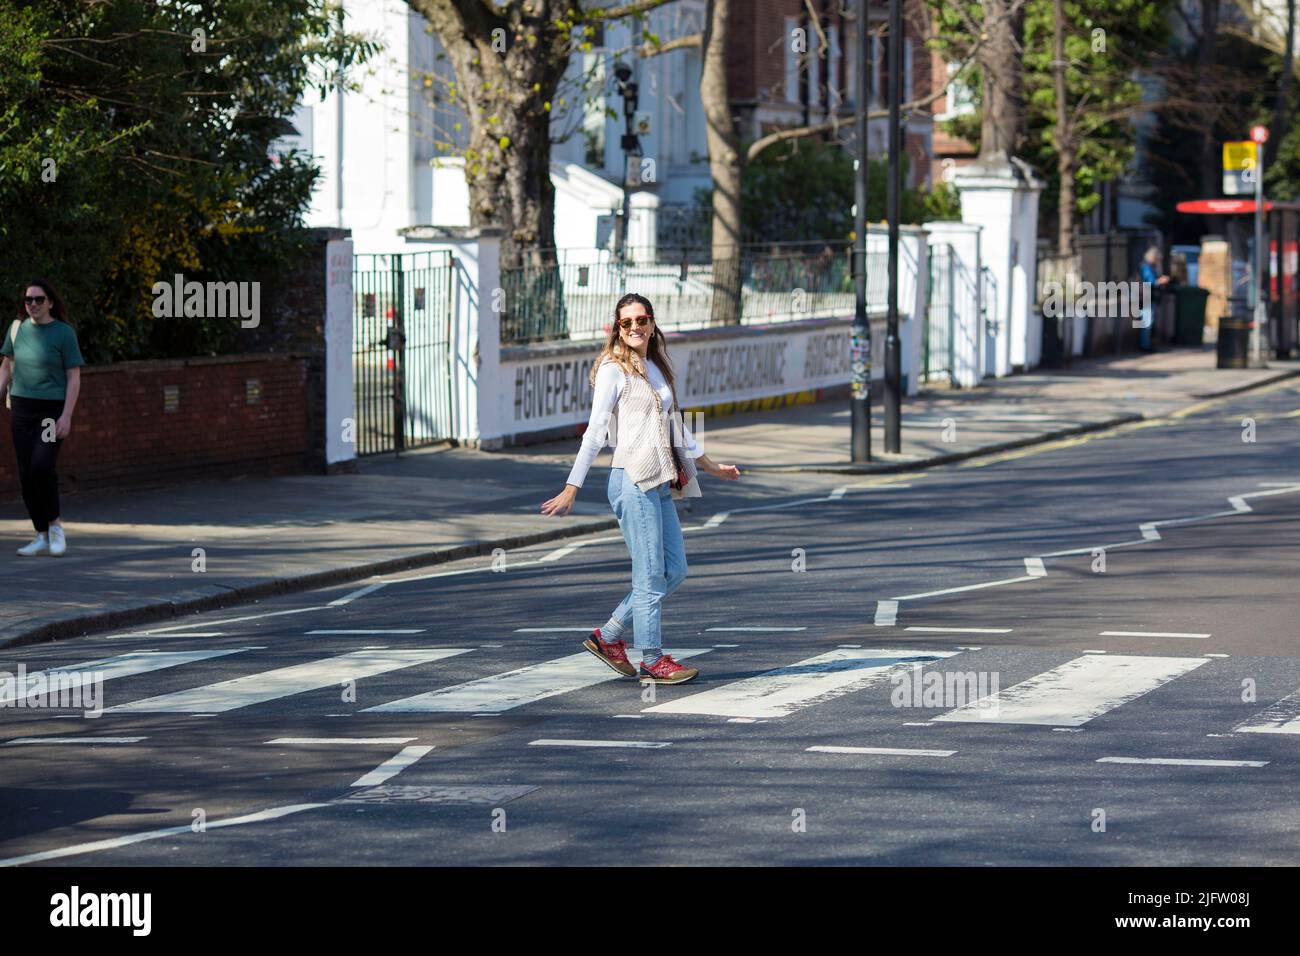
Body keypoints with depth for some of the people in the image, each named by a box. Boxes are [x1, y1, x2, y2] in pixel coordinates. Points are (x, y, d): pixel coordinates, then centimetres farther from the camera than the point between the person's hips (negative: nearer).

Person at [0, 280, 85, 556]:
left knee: (42, 466, -21)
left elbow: (74, 378, -8)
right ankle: (41, 536, 11)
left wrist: (66, 417, -15)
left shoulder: (64, 333, -7)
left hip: (53, 409, -4)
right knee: (26, 473, 2)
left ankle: (54, 523, -1)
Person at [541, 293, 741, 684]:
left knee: (674, 570, 9)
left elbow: (675, 427, 27)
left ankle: (609, 636, 18)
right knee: (650, 575, -4)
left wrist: (711, 466, 34)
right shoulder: (613, 370, -6)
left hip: (660, 484, 8)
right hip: (633, 480, -8)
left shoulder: (656, 369, 17)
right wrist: (571, 488, -12)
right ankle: (652, 661, 5)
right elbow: (596, 431, -10)